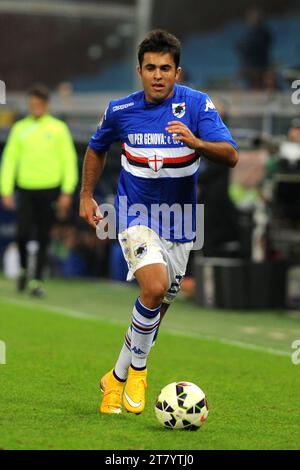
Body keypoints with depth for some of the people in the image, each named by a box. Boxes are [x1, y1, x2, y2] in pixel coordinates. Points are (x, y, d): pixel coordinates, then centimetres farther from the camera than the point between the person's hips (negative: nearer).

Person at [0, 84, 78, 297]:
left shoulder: (58, 128, 3)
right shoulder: (20, 128, 7)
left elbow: (69, 160, 2)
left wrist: (67, 192, -5)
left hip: (50, 190, -1)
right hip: (26, 190, 1)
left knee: (43, 238, 0)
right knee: (22, 234, -7)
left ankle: (38, 281, 6)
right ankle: (24, 269, 19)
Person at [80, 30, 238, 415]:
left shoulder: (197, 105, -12)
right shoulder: (120, 110, -6)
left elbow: (230, 156, -22)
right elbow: (97, 148, 15)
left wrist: (195, 142, -39)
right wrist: (86, 195, 9)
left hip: (178, 222, 2)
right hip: (136, 214, -2)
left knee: (158, 307, 11)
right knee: (155, 286, -26)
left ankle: (119, 376, 30)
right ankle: (137, 368, -7)